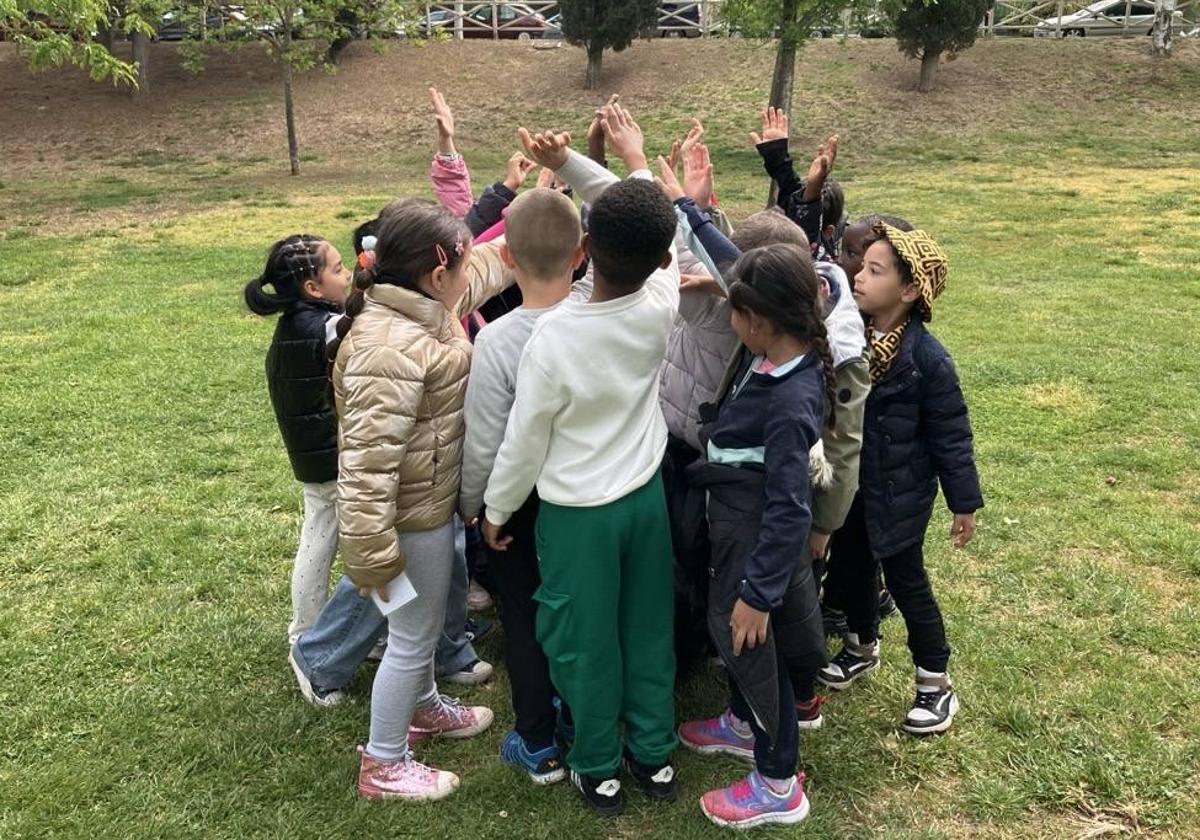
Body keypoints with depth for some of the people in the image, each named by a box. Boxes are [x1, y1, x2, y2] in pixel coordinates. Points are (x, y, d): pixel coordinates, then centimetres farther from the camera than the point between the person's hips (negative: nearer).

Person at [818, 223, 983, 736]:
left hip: (898, 493, -5)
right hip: (847, 484, 6)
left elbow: (951, 434, -13)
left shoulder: (926, 357, -20)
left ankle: (936, 684, 25)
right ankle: (861, 647, 46)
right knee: (850, 568, 20)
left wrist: (964, 502, -8)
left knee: (906, 581, 6)